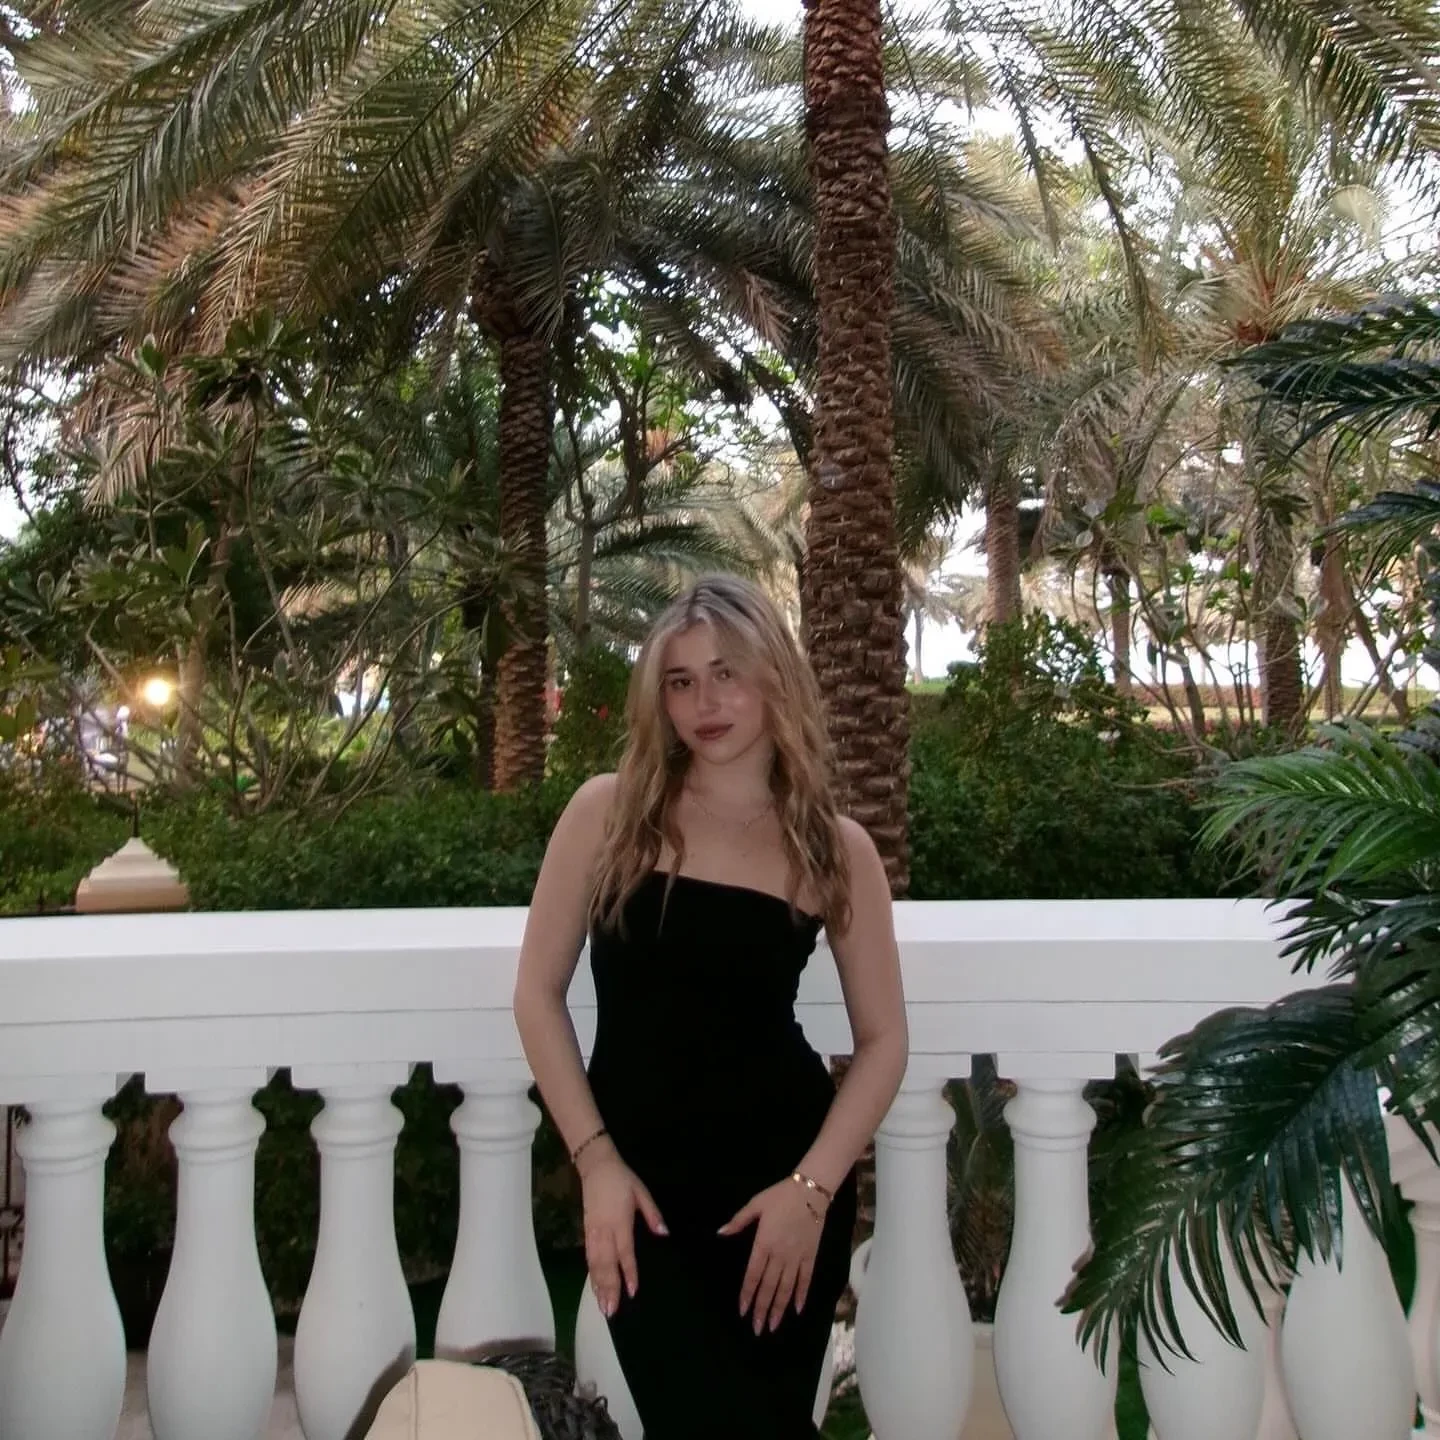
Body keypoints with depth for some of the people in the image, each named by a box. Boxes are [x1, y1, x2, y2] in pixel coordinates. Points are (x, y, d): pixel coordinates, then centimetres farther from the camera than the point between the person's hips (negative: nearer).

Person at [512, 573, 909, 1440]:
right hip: (643, 1177, -1)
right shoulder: (609, 811, -3)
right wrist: (596, 1160, -7)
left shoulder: (836, 847, -1)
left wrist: (812, 1186, -10)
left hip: (787, 1178, 1)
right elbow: (539, 993, 0)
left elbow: (884, 1040, 1)